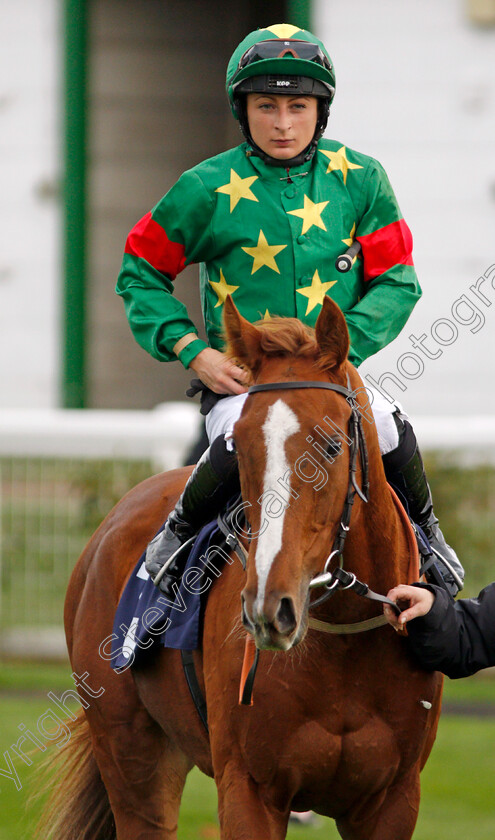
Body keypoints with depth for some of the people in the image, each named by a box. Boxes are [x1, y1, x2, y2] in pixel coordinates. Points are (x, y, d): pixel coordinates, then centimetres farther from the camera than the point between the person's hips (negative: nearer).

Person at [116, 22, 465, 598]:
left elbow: (396, 282, 4)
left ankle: (426, 535, 3)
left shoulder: (360, 182, 4)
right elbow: (139, 274, 8)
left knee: (389, 429, -29)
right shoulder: (209, 189, -2)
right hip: (239, 382, -2)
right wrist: (193, 351, -6)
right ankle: (178, 535, -5)